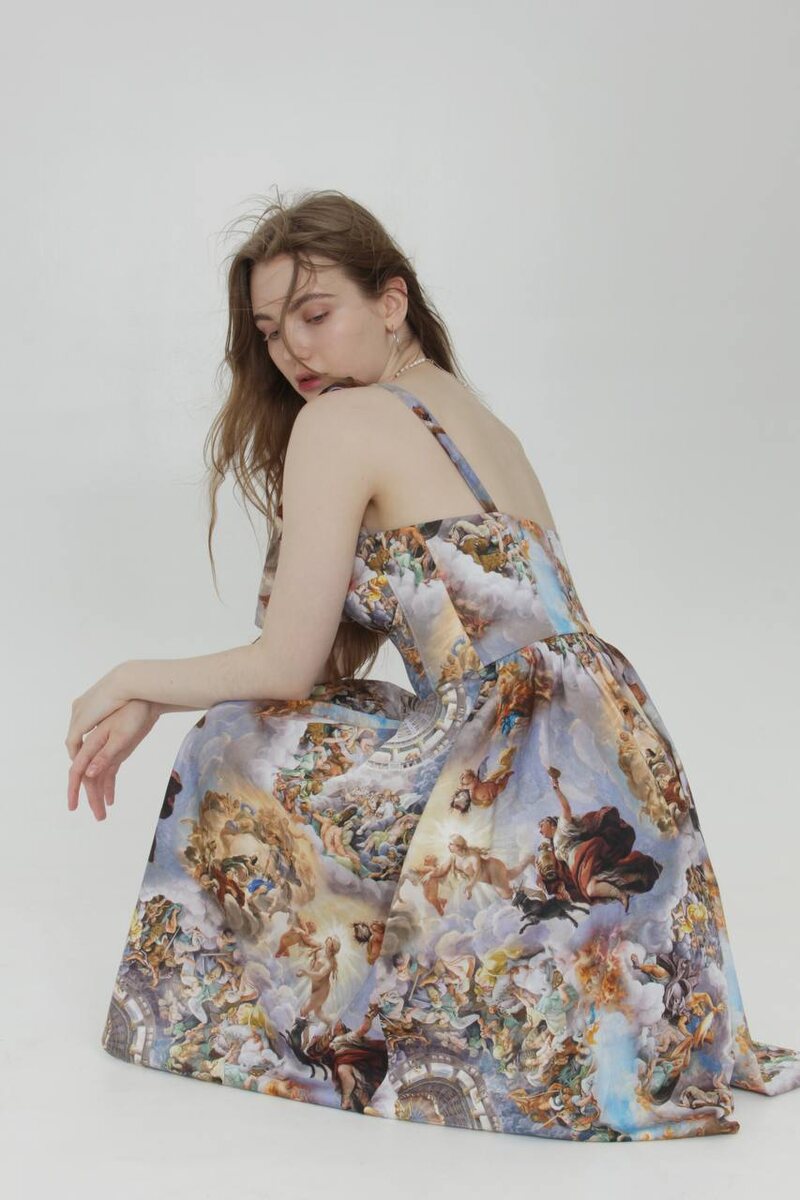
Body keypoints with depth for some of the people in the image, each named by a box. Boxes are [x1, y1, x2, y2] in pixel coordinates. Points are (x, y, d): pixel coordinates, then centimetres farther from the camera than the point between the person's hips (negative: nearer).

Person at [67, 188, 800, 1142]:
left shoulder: (341, 421, -5)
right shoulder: (484, 425, 21)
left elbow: (286, 669, -3)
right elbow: (336, 663, 22)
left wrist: (133, 684, 14)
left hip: (533, 786, -9)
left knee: (240, 746, 5)